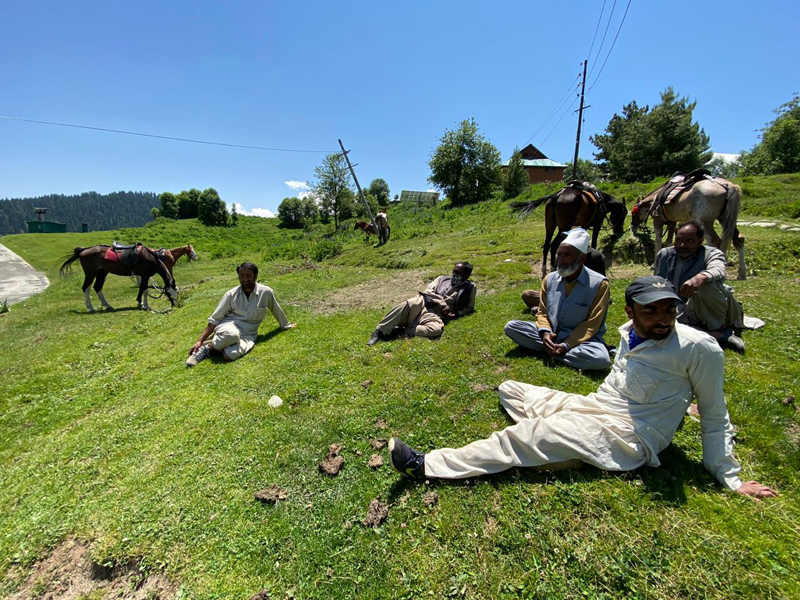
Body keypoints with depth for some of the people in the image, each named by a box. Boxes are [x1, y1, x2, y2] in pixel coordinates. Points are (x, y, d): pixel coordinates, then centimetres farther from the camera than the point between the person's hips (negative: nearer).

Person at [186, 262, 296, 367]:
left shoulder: (266, 292, -6)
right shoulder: (231, 294, -4)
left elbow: (276, 310, 13)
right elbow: (214, 319, 1)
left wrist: (286, 325, 27)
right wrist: (200, 341, -5)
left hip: (247, 335, -1)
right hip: (229, 327, 1)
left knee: (230, 354, -35)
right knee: (231, 334, -39)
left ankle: (218, 344, -2)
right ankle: (207, 347, -9)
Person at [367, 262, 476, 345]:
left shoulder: (470, 288, 18)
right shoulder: (443, 279, 21)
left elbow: (469, 307, 22)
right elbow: (429, 290, 10)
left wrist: (457, 313, 1)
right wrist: (443, 305, -4)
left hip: (435, 314, -1)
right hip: (422, 303, 1)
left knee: (436, 329, -38)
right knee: (408, 304, -36)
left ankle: (401, 330, -26)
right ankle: (379, 332, -29)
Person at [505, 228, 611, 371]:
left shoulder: (599, 283, -13)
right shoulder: (549, 279, 0)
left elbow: (592, 323, -13)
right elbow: (542, 311, 6)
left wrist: (566, 345, -23)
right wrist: (545, 332, -16)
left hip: (582, 338, -3)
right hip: (551, 334, 3)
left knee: (601, 359, -35)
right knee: (511, 327, -14)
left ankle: (549, 351, -17)